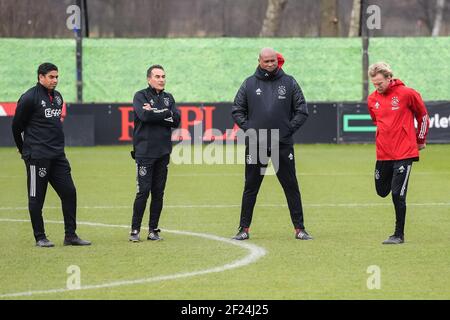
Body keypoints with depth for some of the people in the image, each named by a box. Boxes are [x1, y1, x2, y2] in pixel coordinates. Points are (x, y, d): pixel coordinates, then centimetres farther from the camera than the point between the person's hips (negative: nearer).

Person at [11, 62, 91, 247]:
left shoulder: (57, 97, 13)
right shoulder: (29, 98, -9)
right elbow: (17, 125, -3)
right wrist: (24, 150, 7)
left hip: (58, 155, 7)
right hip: (37, 156, -7)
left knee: (69, 192, 3)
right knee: (36, 197, 1)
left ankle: (71, 235, 9)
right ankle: (40, 237, 8)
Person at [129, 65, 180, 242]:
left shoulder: (168, 98, 15)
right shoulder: (140, 96, 1)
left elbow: (176, 120, 1)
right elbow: (145, 116, -18)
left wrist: (155, 114, -9)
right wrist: (165, 113, -7)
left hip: (163, 152, 5)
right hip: (144, 152, -5)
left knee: (158, 192, 5)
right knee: (143, 191, -8)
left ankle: (153, 230, 11)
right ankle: (135, 230, -1)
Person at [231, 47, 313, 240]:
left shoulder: (289, 83, 5)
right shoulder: (249, 84, 6)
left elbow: (302, 111, 6)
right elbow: (237, 110, 10)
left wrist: (289, 129, -4)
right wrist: (248, 128, -4)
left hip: (283, 145, 0)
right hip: (255, 145, 0)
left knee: (291, 187, 1)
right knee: (250, 188, 5)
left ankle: (299, 229, 6)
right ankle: (244, 229, 10)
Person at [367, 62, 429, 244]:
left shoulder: (407, 94, -9)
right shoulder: (372, 99, 5)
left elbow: (422, 115, 4)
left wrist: (421, 140, 11)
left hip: (404, 152, -5)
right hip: (383, 154, 5)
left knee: (397, 194, -9)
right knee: (382, 191, 11)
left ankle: (399, 235, -1)